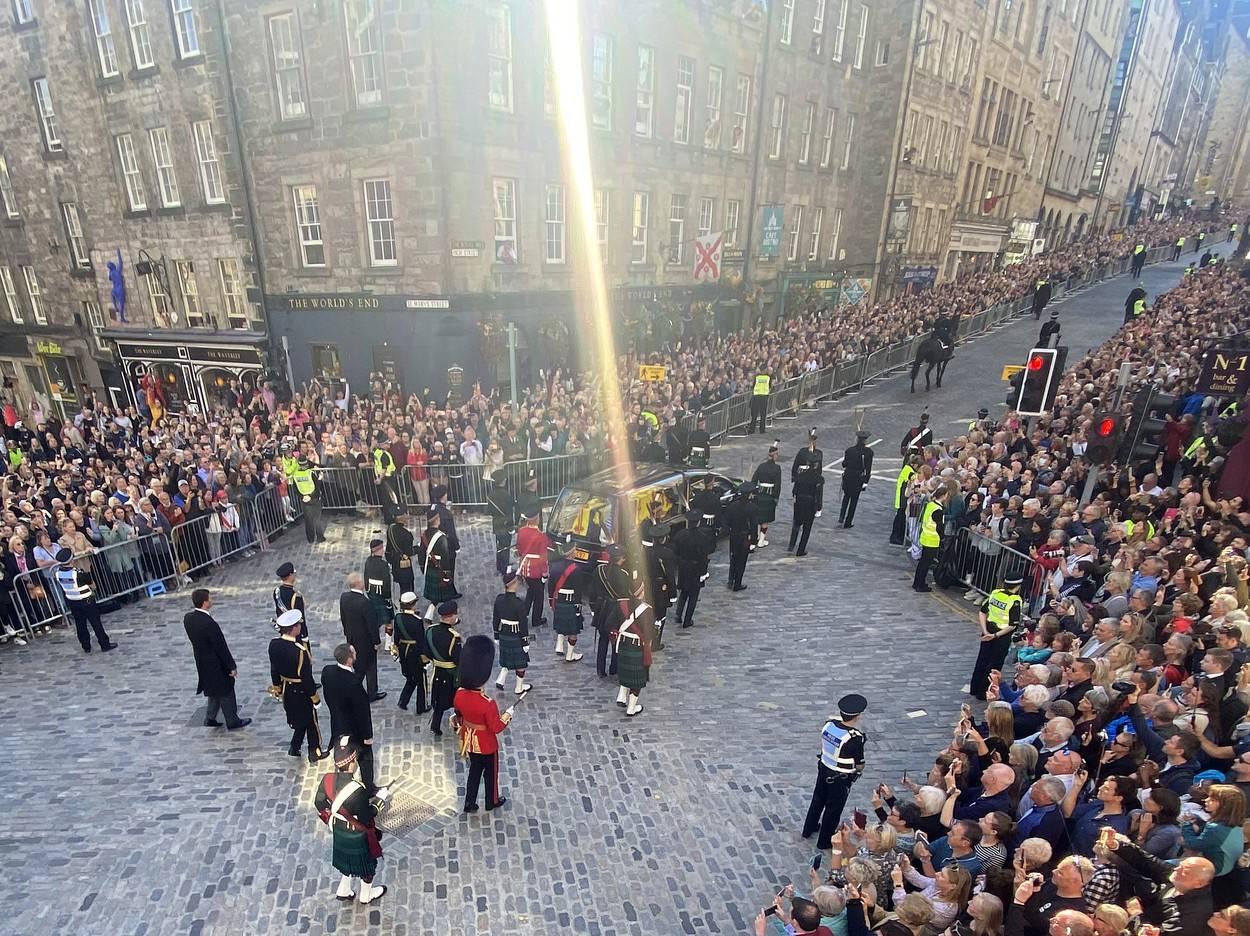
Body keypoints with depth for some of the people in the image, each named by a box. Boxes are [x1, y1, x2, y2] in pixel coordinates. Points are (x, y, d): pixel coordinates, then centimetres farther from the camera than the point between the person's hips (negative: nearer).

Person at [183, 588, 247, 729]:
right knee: (226, 692, 12)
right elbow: (221, 647, -22)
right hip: (216, 664, -8)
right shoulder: (209, 623, -33)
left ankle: (210, 718, 38)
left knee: (215, 691, 27)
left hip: (201, 662, 8)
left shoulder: (188, 618, -9)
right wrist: (232, 666, -11)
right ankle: (232, 721, 26)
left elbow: (194, 638, 7)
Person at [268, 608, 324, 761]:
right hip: (301, 692, -6)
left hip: (287, 690, 6)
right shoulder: (299, 651, -34)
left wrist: (277, 688, 18)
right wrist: (315, 697, -10)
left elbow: (274, 669, 2)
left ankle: (295, 747, 39)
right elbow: (307, 677, -24)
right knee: (311, 720, 15)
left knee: (298, 719, 28)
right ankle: (315, 753, 31)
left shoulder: (273, 644, -13)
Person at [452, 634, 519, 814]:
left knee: (474, 771, 26)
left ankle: (469, 804, 39)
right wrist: (508, 714, -8)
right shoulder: (488, 704, -36)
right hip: (486, 745, -5)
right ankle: (492, 802, 42)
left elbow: (458, 717, 1)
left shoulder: (459, 694, -17)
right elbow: (496, 728, -23)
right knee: (490, 773, 21)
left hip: (469, 741, 5)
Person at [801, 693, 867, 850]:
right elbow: (860, 765, -18)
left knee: (818, 800, 26)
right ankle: (824, 841, 31)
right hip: (841, 778, -6)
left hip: (823, 769, 6)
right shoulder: (855, 738, -30)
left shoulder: (829, 724, -13)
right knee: (833, 809, 15)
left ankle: (808, 829, 45)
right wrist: (858, 770, 4)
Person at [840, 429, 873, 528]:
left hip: (848, 477, 1)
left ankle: (841, 517, 11)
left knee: (846, 496, 23)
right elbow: (868, 468, -8)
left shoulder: (849, 450, -8)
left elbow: (844, 464, -2)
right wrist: (865, 482, -3)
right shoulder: (869, 452, -9)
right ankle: (847, 523, 14)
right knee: (854, 500, 10)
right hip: (859, 478, -1)